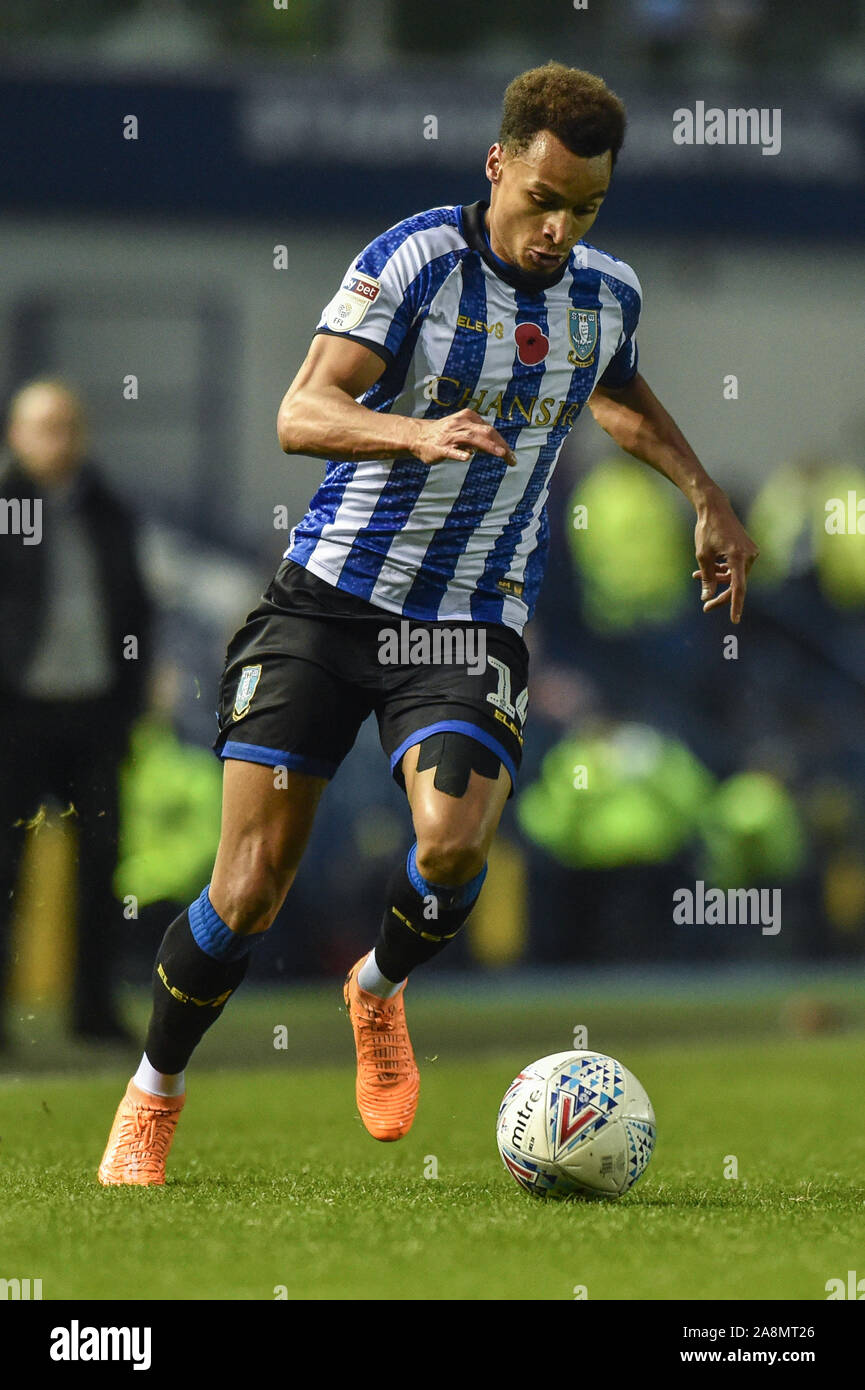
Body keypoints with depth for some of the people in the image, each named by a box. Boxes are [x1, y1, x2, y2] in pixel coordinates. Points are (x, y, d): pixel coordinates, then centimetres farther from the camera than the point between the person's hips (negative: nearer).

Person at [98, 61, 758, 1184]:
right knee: (250, 890, -7)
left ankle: (380, 990, 10)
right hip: (330, 597, -3)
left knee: (455, 843, -24)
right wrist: (419, 433, -36)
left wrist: (709, 499, 24)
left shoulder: (607, 296, 5)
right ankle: (153, 1096, 18)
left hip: (472, 624, 3)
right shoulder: (418, 260, -12)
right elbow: (301, 415, -20)